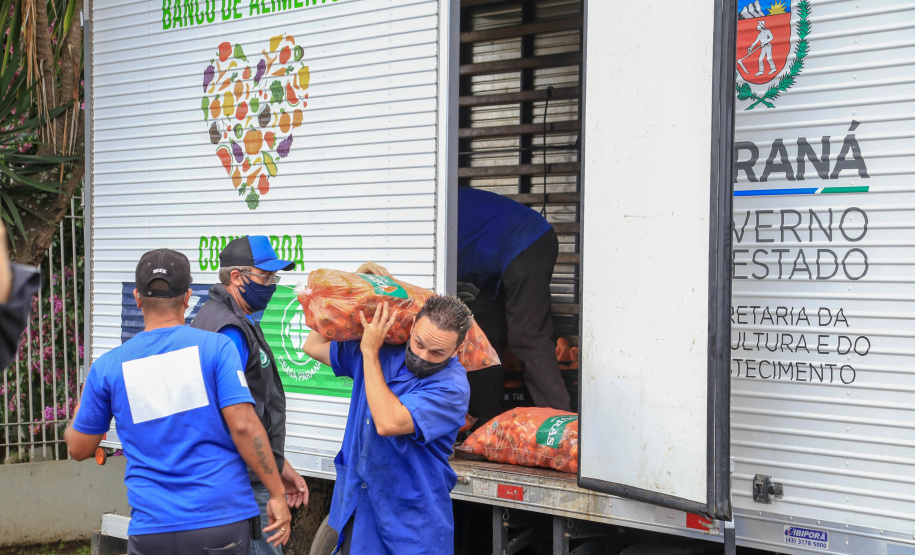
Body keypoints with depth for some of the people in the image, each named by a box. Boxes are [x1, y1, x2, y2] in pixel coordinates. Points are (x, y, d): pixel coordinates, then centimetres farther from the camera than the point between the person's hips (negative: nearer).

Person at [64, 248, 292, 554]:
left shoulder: (107, 368, 2)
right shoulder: (215, 347, -4)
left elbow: (79, 448, 12)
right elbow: (243, 425, -12)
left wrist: (78, 414, 34)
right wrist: (277, 494, -5)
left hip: (152, 530, 1)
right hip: (223, 521, -1)